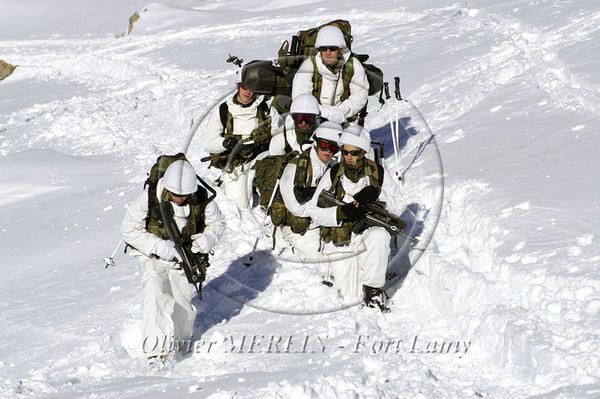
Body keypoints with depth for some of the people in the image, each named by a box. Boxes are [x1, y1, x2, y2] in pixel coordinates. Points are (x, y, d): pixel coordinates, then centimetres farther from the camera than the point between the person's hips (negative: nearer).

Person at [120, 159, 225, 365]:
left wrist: (206, 240, -17)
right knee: (154, 292, -26)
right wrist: (158, 246, -25)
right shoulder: (149, 198, -20)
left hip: (184, 260, 2)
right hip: (153, 256, -2)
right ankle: (157, 348, -28)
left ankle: (179, 343, 37)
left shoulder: (202, 200, -13)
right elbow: (128, 229, -15)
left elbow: (217, 223, 5)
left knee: (182, 306, 6)